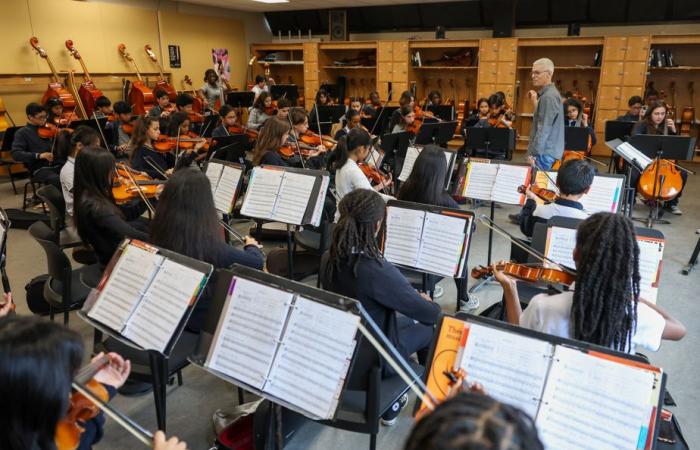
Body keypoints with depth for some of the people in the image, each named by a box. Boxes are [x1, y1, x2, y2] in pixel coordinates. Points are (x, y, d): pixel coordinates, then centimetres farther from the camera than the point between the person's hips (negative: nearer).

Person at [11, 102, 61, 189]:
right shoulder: (22, 133, 2)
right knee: (58, 180, -35)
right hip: (39, 169, -4)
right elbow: (16, 154, -11)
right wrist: (39, 155, -24)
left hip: (57, 165, 4)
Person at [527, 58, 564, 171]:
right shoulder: (547, 94, 16)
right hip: (546, 151, 10)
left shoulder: (549, 96, -16)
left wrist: (534, 154, -21)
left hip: (545, 153, -10)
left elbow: (544, 129, -21)